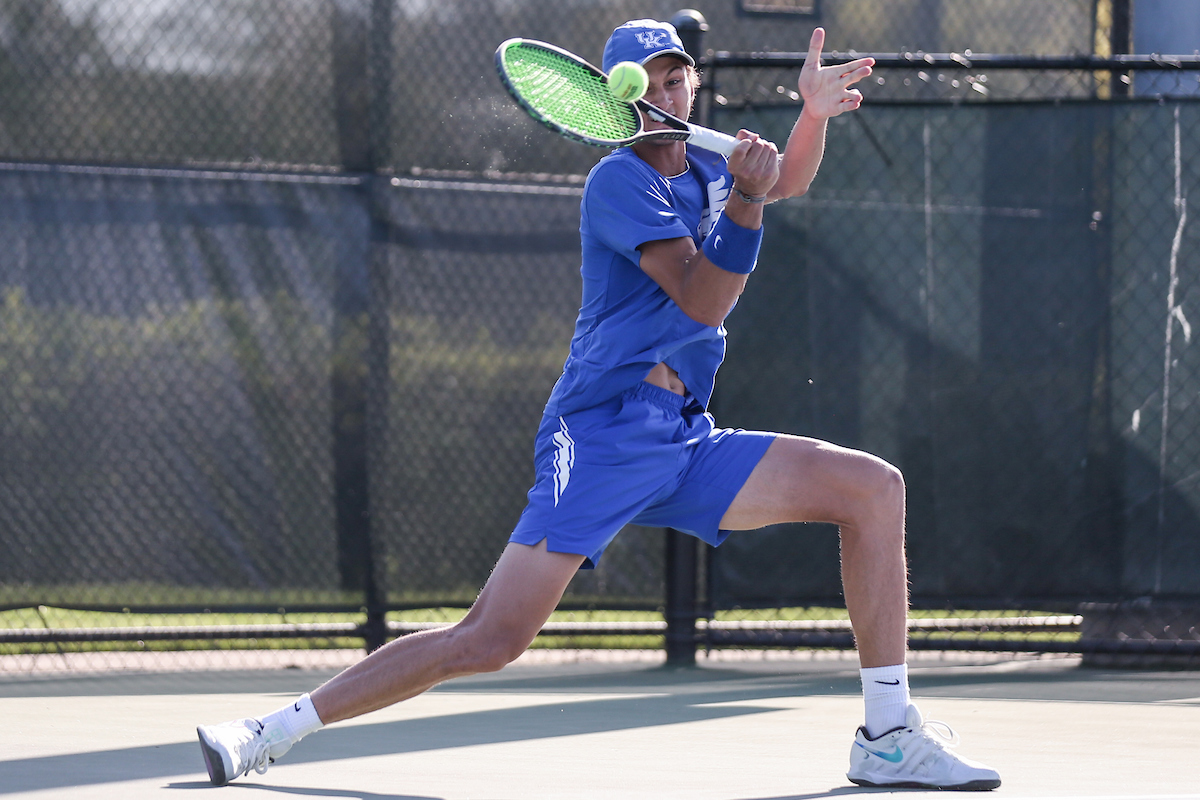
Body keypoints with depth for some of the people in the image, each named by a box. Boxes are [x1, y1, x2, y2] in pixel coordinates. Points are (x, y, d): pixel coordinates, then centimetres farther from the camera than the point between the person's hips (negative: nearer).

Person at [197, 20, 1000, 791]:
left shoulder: (701, 166, 15)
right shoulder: (620, 180, -7)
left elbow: (790, 180, 33)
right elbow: (703, 301, -15)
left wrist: (813, 111, 13)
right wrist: (745, 202, -27)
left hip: (686, 442, 8)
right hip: (605, 434, -8)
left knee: (874, 488, -3)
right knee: (494, 638, -19)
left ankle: (889, 738, -1)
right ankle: (272, 732, -12)